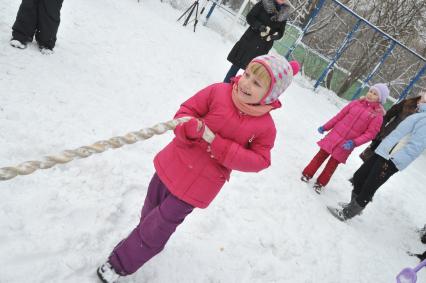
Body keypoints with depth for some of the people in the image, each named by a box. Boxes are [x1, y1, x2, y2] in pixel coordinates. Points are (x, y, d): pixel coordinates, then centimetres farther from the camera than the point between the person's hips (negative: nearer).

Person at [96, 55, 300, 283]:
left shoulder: (265, 127, -13)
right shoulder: (218, 92, -12)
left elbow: (259, 160, -16)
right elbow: (185, 111, -7)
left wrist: (216, 143, -25)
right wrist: (190, 128, -32)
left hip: (198, 187, -2)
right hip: (173, 166, 3)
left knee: (158, 227, 6)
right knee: (151, 211, 25)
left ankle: (120, 264, 29)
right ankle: (145, 238, 59)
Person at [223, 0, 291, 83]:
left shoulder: (284, 14, 4)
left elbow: (280, 32, 9)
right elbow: (250, 17, -6)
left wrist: (275, 35, -14)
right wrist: (260, 26, -22)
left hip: (262, 48, 2)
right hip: (250, 40, -1)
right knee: (237, 64, 4)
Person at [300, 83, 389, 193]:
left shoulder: (378, 115, -8)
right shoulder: (356, 103, 1)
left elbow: (370, 134, -11)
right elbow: (340, 116, 5)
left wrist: (354, 142, -22)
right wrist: (325, 127, 6)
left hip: (347, 144, -2)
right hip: (335, 135, 2)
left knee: (333, 163, 8)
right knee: (321, 155, 7)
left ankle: (320, 183, 24)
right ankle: (307, 174, 23)